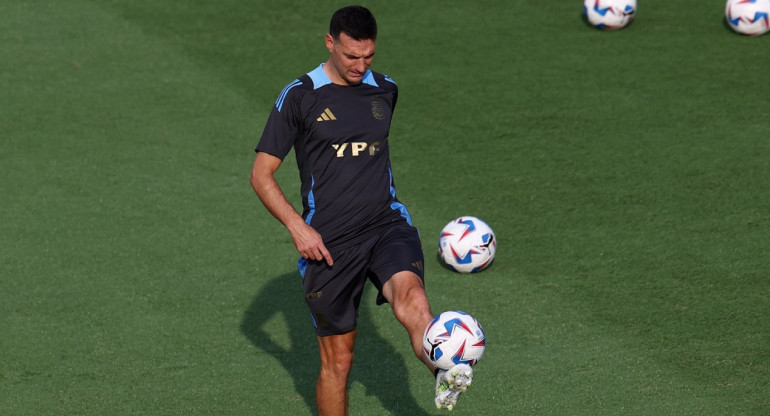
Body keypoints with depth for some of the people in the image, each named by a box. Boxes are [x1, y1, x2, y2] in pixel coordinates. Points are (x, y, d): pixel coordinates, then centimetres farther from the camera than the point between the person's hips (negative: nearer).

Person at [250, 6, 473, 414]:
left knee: (410, 296, -31)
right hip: (328, 242, -2)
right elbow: (261, 174, -3)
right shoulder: (299, 97, -4)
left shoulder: (385, 91, 9)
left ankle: (447, 375, -54)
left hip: (386, 224, 2)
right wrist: (298, 227, -16)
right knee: (337, 358, 4)